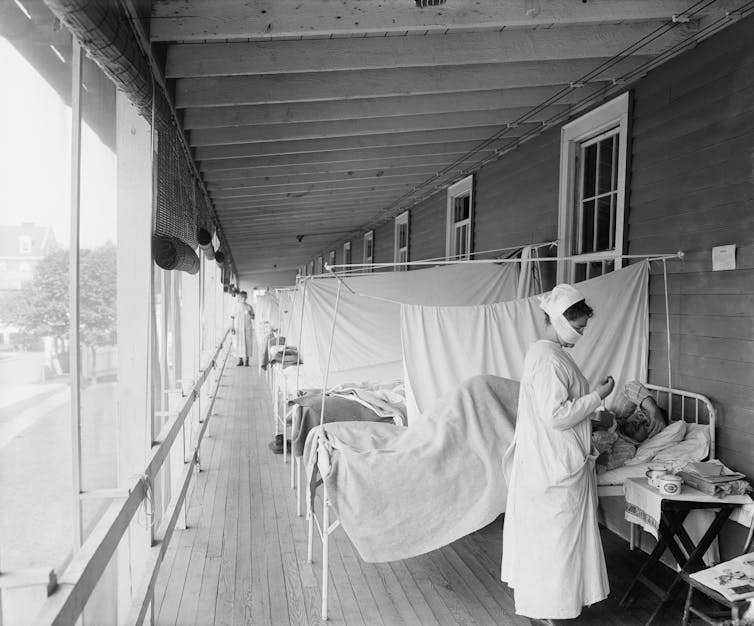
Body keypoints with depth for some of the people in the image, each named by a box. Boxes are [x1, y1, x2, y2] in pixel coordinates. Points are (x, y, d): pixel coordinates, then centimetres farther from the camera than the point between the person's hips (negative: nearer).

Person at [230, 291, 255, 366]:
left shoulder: (249, 307, 4)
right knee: (238, 344, 2)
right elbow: (232, 318, 2)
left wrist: (250, 314, -20)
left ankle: (246, 361, 4)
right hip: (238, 329, 0)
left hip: (247, 328, 0)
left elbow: (253, 317, 2)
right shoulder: (235, 307, 3)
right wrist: (232, 328, -8)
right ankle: (240, 360, 12)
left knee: (247, 344, -3)